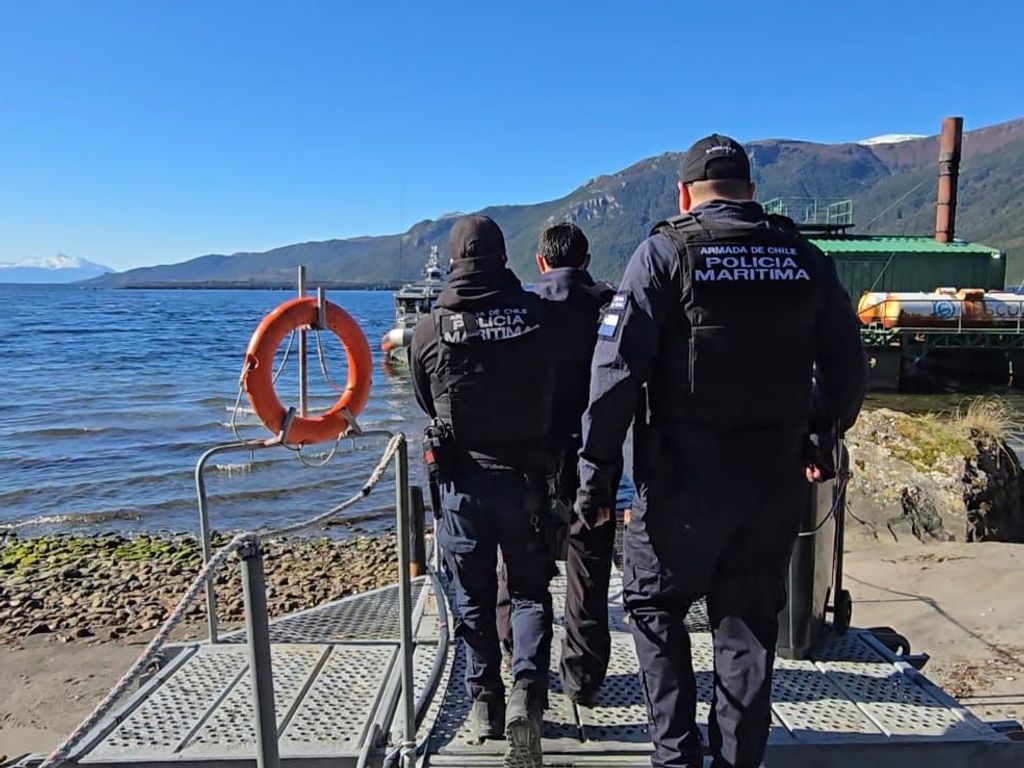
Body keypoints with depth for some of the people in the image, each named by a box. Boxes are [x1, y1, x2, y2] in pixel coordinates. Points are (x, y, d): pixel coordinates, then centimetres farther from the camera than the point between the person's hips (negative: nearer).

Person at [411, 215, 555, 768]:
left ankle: (484, 701, 25)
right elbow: (553, 393, 3)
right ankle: (527, 693, 2)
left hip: (462, 479, 1)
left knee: (472, 597, 16)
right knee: (530, 590, 16)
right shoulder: (538, 315, -9)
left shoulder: (430, 328, -7)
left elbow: (427, 406, 7)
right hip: (525, 477, 0)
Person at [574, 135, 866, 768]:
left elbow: (617, 370, -15)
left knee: (654, 604, 16)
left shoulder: (667, 250, -7)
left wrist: (595, 471, -9)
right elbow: (847, 367, 10)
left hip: (684, 477, -4)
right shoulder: (806, 258, 6)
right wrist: (820, 441, 25)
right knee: (751, 620, 17)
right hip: (776, 479, 4)